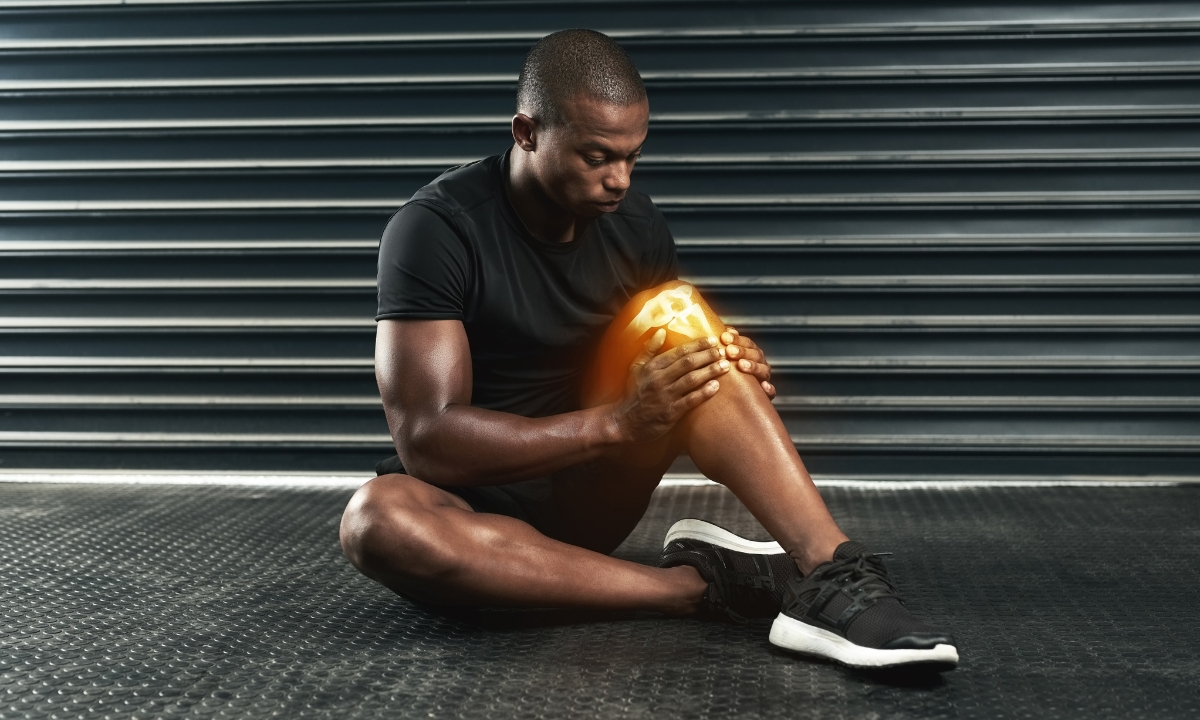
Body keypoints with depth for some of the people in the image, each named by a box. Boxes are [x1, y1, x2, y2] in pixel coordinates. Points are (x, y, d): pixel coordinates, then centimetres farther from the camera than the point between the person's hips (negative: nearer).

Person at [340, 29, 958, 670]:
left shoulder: (633, 221, -1)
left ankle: (833, 575, -33)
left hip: (585, 496, 4)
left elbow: (686, 357, 11)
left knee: (676, 312, -19)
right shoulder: (434, 229, -18)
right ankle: (693, 586, -32)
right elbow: (425, 440, -24)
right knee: (376, 519, -39)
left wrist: (732, 372, -15)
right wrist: (620, 420, -32)